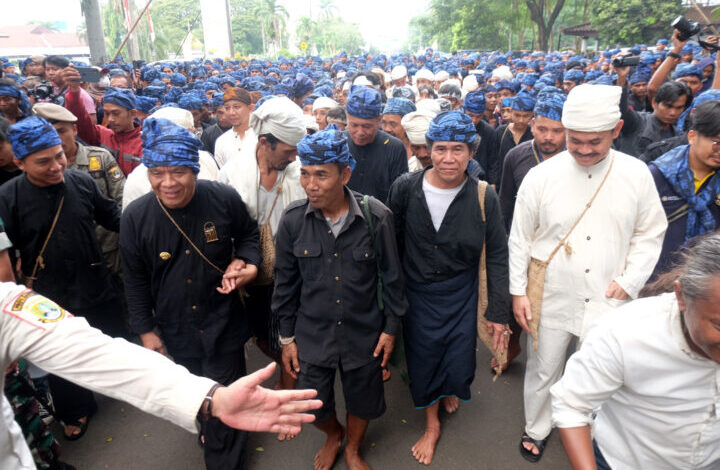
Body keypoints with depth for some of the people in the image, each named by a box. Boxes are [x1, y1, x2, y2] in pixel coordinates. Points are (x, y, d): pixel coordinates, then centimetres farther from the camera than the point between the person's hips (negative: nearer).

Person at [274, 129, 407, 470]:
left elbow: (391, 275, -5)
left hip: (364, 333, -1)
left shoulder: (377, 217, -18)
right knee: (312, 407, 15)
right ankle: (333, 435, 53)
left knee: (361, 402, 19)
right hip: (312, 334, 1)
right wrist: (287, 337, 4)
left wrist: (391, 327, 0)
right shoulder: (292, 219, -13)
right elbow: (286, 282, -1)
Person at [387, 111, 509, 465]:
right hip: (417, 295, 1)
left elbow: (497, 256, -7)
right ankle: (431, 424, 43)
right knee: (422, 361, 13)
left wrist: (498, 312, -6)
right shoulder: (406, 188, -14)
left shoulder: (484, 197, -14)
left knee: (459, 363, 9)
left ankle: (451, 389, 50)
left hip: (461, 296, 0)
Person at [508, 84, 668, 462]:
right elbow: (520, 238, -2)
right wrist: (518, 292, -2)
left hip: (609, 301, 1)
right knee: (543, 371, 14)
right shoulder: (541, 176, -8)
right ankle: (536, 430, 41)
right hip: (551, 299, -1)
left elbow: (650, 233, 6)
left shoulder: (636, 174, -4)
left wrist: (629, 281, -5)